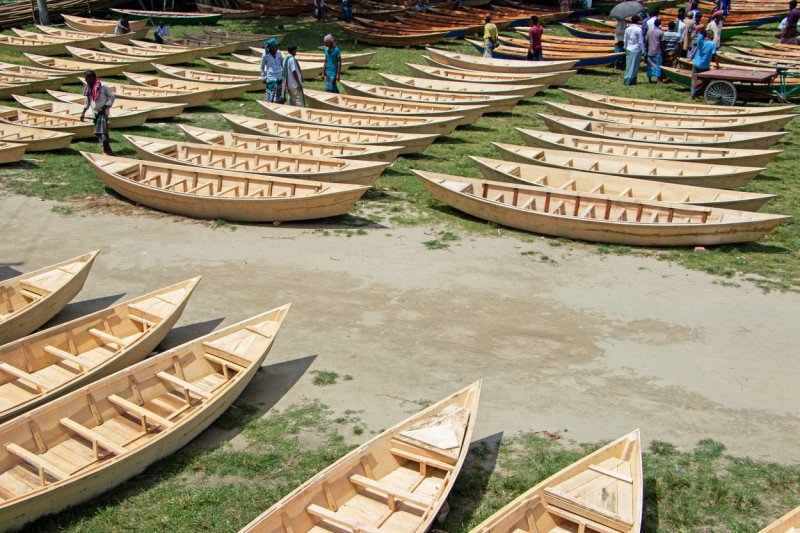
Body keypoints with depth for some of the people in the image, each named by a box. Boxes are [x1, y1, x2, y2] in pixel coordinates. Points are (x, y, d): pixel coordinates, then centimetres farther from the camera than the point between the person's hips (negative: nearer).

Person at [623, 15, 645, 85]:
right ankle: (631, 81, -1)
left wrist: (626, 48, 25)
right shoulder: (639, 29, -12)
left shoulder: (627, 29, 4)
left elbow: (625, 40, 12)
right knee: (634, 66, 1)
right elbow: (641, 41, -10)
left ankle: (626, 80, 13)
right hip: (636, 50, -5)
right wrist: (643, 50, -1)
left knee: (628, 65, 11)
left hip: (629, 49, 5)